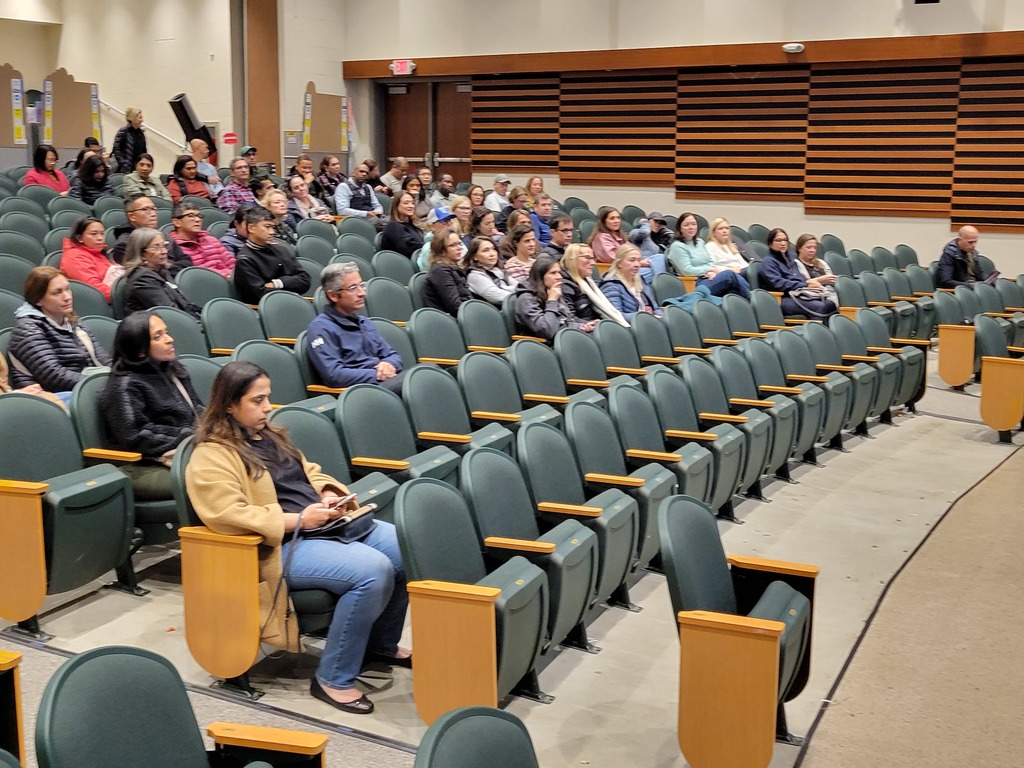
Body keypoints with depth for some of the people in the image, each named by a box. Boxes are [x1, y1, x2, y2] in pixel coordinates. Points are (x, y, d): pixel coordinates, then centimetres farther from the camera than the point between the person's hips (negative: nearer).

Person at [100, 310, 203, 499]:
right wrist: (185, 437, -15)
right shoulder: (126, 386, -5)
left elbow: (198, 411, 24)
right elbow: (135, 437, -14)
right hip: (147, 469, -8)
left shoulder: (173, 370, 20)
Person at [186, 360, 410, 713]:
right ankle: (333, 679, -16)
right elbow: (229, 514, -20)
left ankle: (381, 644, 14)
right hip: (282, 546, -9)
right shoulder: (210, 457, -8)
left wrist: (331, 495, 2)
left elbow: (310, 473, 25)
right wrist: (298, 519, -22)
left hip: (326, 525, 9)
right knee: (372, 570, -30)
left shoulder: (268, 435, 19)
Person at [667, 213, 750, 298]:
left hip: (711, 278, 7)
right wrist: (711, 270, -7)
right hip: (696, 284, -7)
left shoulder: (700, 242, 21)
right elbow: (687, 270, -10)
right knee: (729, 274, -31)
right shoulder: (677, 246, -1)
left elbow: (711, 262, 18)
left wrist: (711, 272, -6)